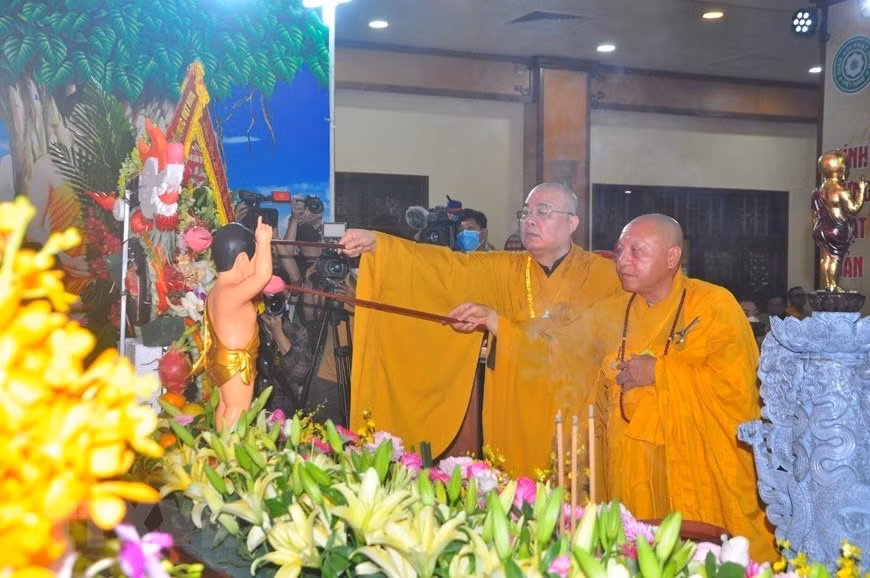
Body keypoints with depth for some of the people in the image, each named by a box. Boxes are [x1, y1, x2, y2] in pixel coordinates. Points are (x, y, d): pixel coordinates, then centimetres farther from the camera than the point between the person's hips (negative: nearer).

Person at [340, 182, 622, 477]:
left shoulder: (599, 273, -5)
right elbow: (451, 265, -6)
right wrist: (377, 243, -18)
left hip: (572, 418, -3)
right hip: (511, 419, 3)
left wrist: (494, 320, -18)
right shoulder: (506, 269, 6)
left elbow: (572, 344, -16)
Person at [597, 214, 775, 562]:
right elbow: (603, 389, 20)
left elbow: (738, 383, -15)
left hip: (704, 473, -4)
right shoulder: (613, 313, 10)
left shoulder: (714, 304, -6)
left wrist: (660, 372, -12)